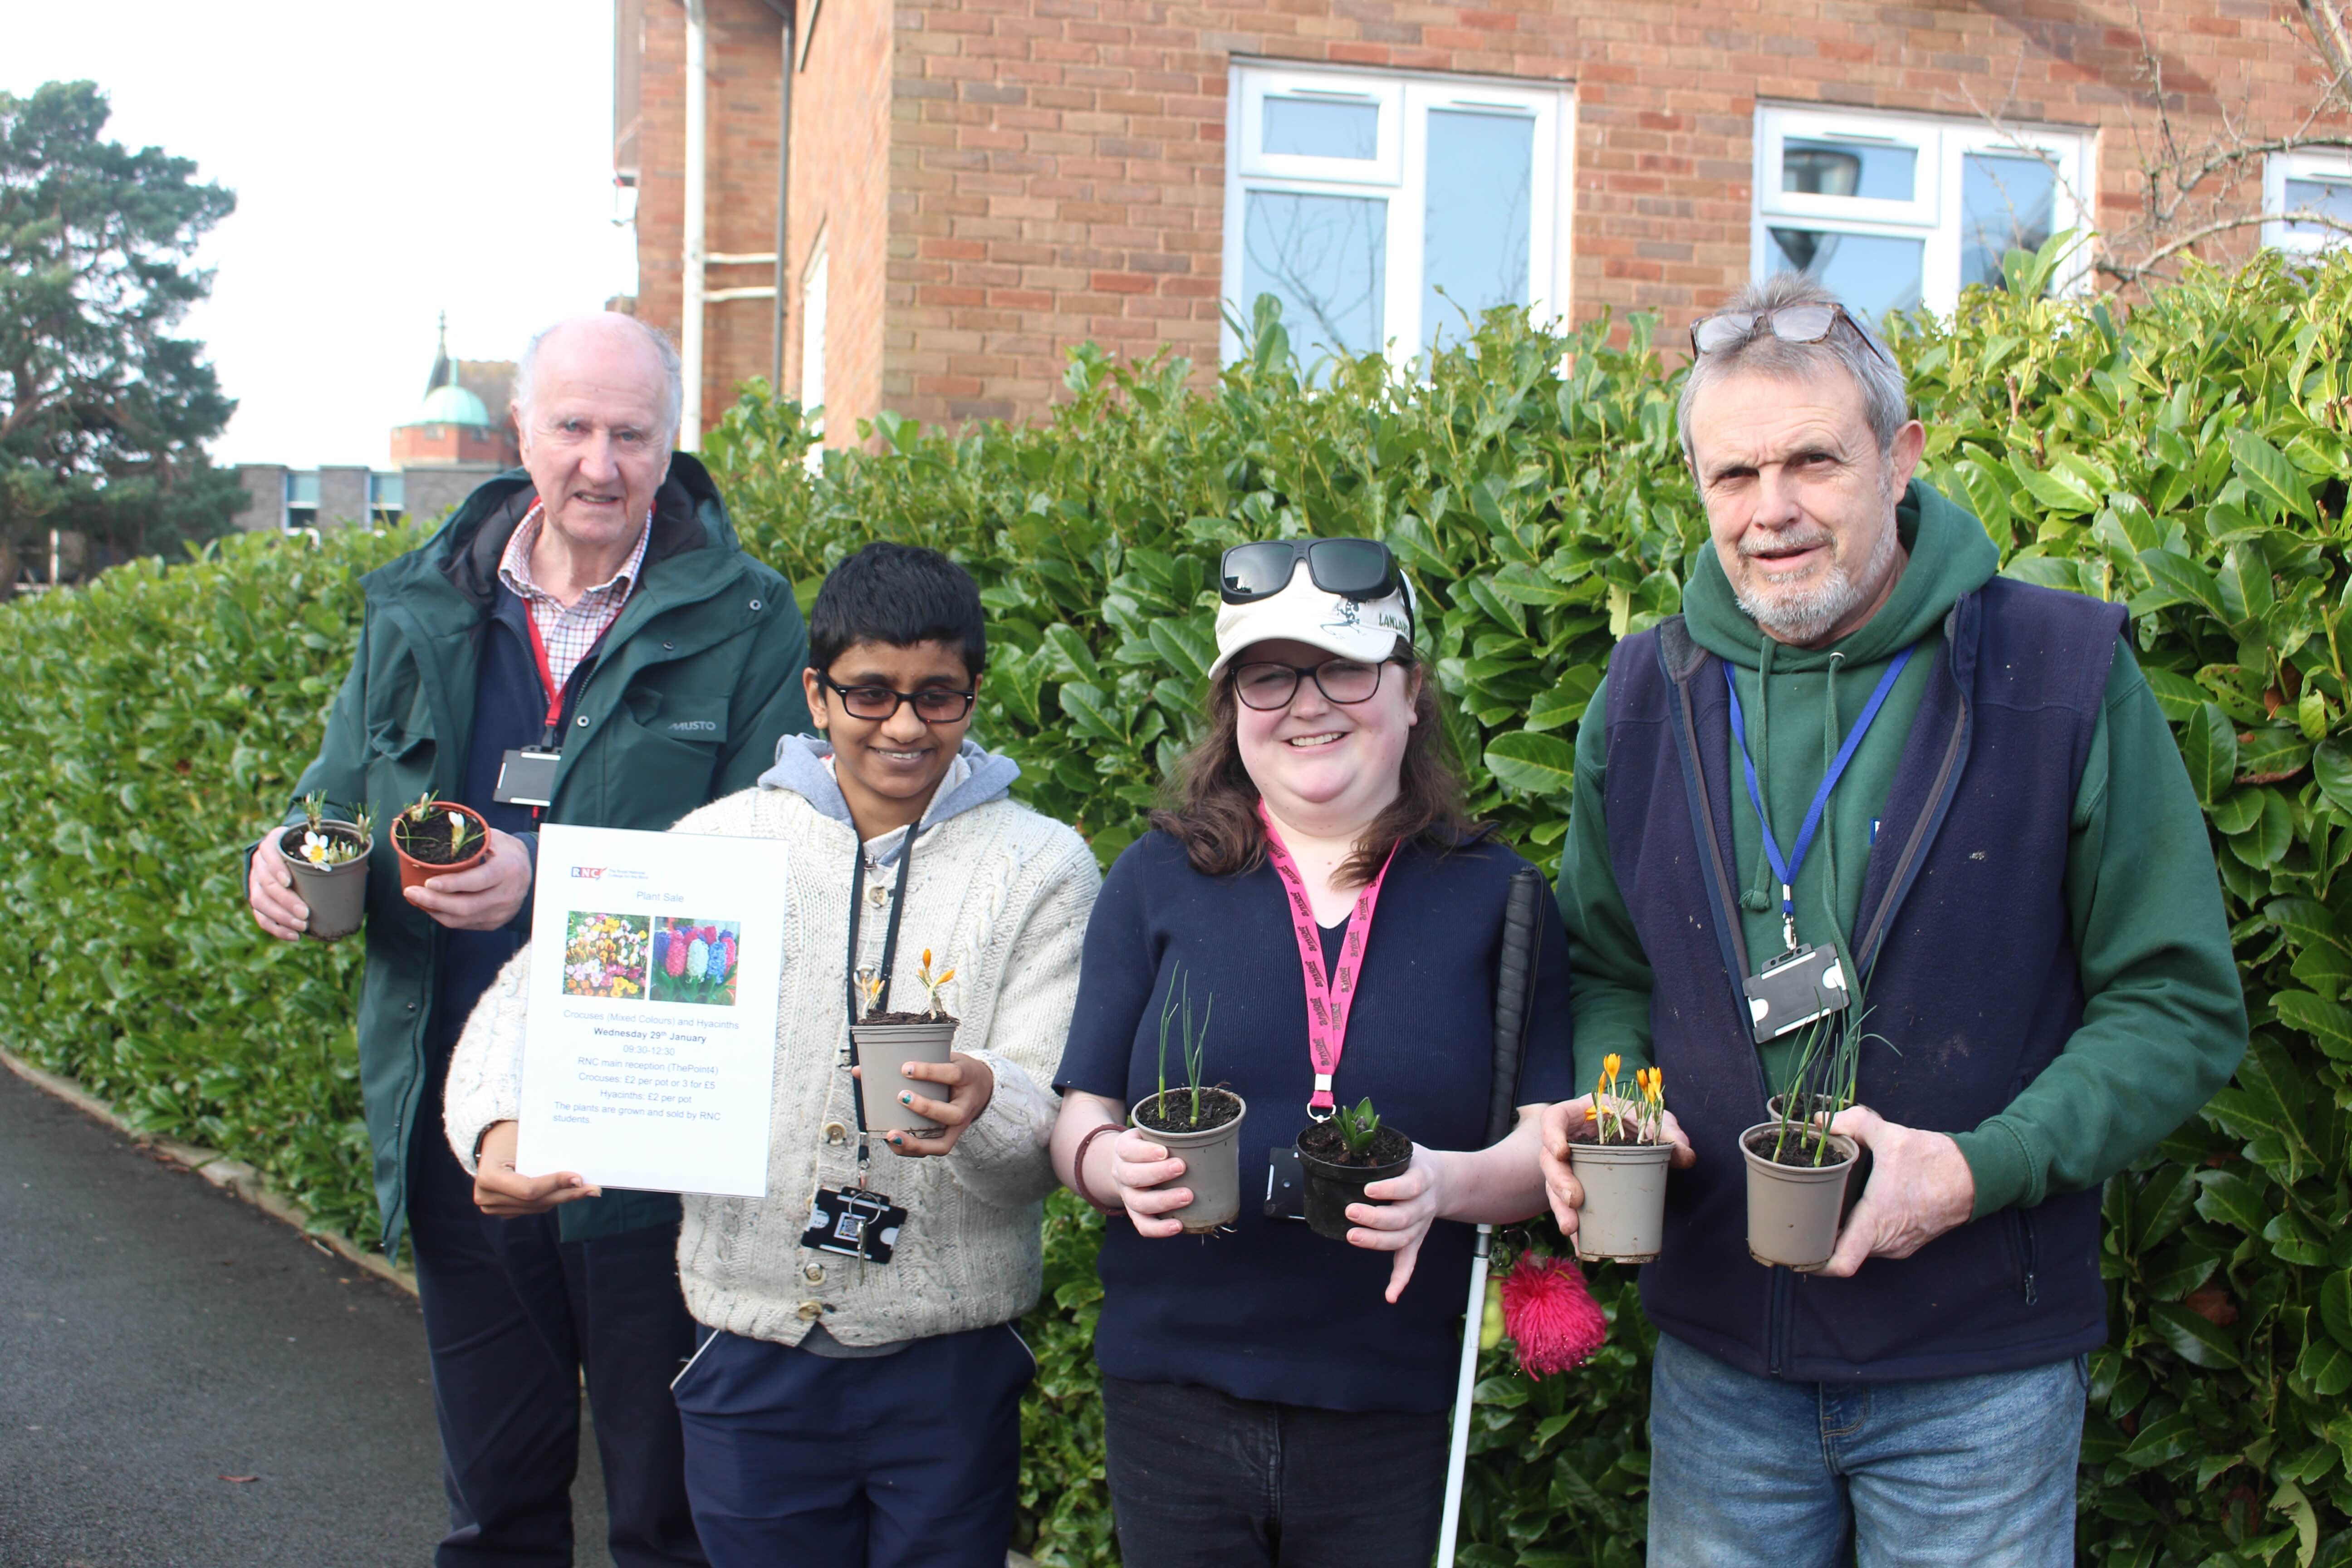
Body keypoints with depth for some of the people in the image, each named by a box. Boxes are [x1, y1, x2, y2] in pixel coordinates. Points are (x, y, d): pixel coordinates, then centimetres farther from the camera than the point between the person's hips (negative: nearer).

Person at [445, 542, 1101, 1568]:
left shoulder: (1041, 867, -3)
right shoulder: (722, 842, 0)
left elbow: (1056, 1129, -9)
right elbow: (547, 993, 2)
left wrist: (981, 1101, -32)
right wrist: (500, 1124, -18)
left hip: (951, 1366, -1)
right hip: (752, 1353, 1)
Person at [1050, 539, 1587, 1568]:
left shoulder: (1495, 896, 2)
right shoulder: (1158, 882, 4)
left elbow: (1552, 1142, 0)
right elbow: (1079, 1120, 4)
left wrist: (1449, 1184, -21)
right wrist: (1116, 1163, -19)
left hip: (1395, 1425, 0)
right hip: (1173, 1398, 1)